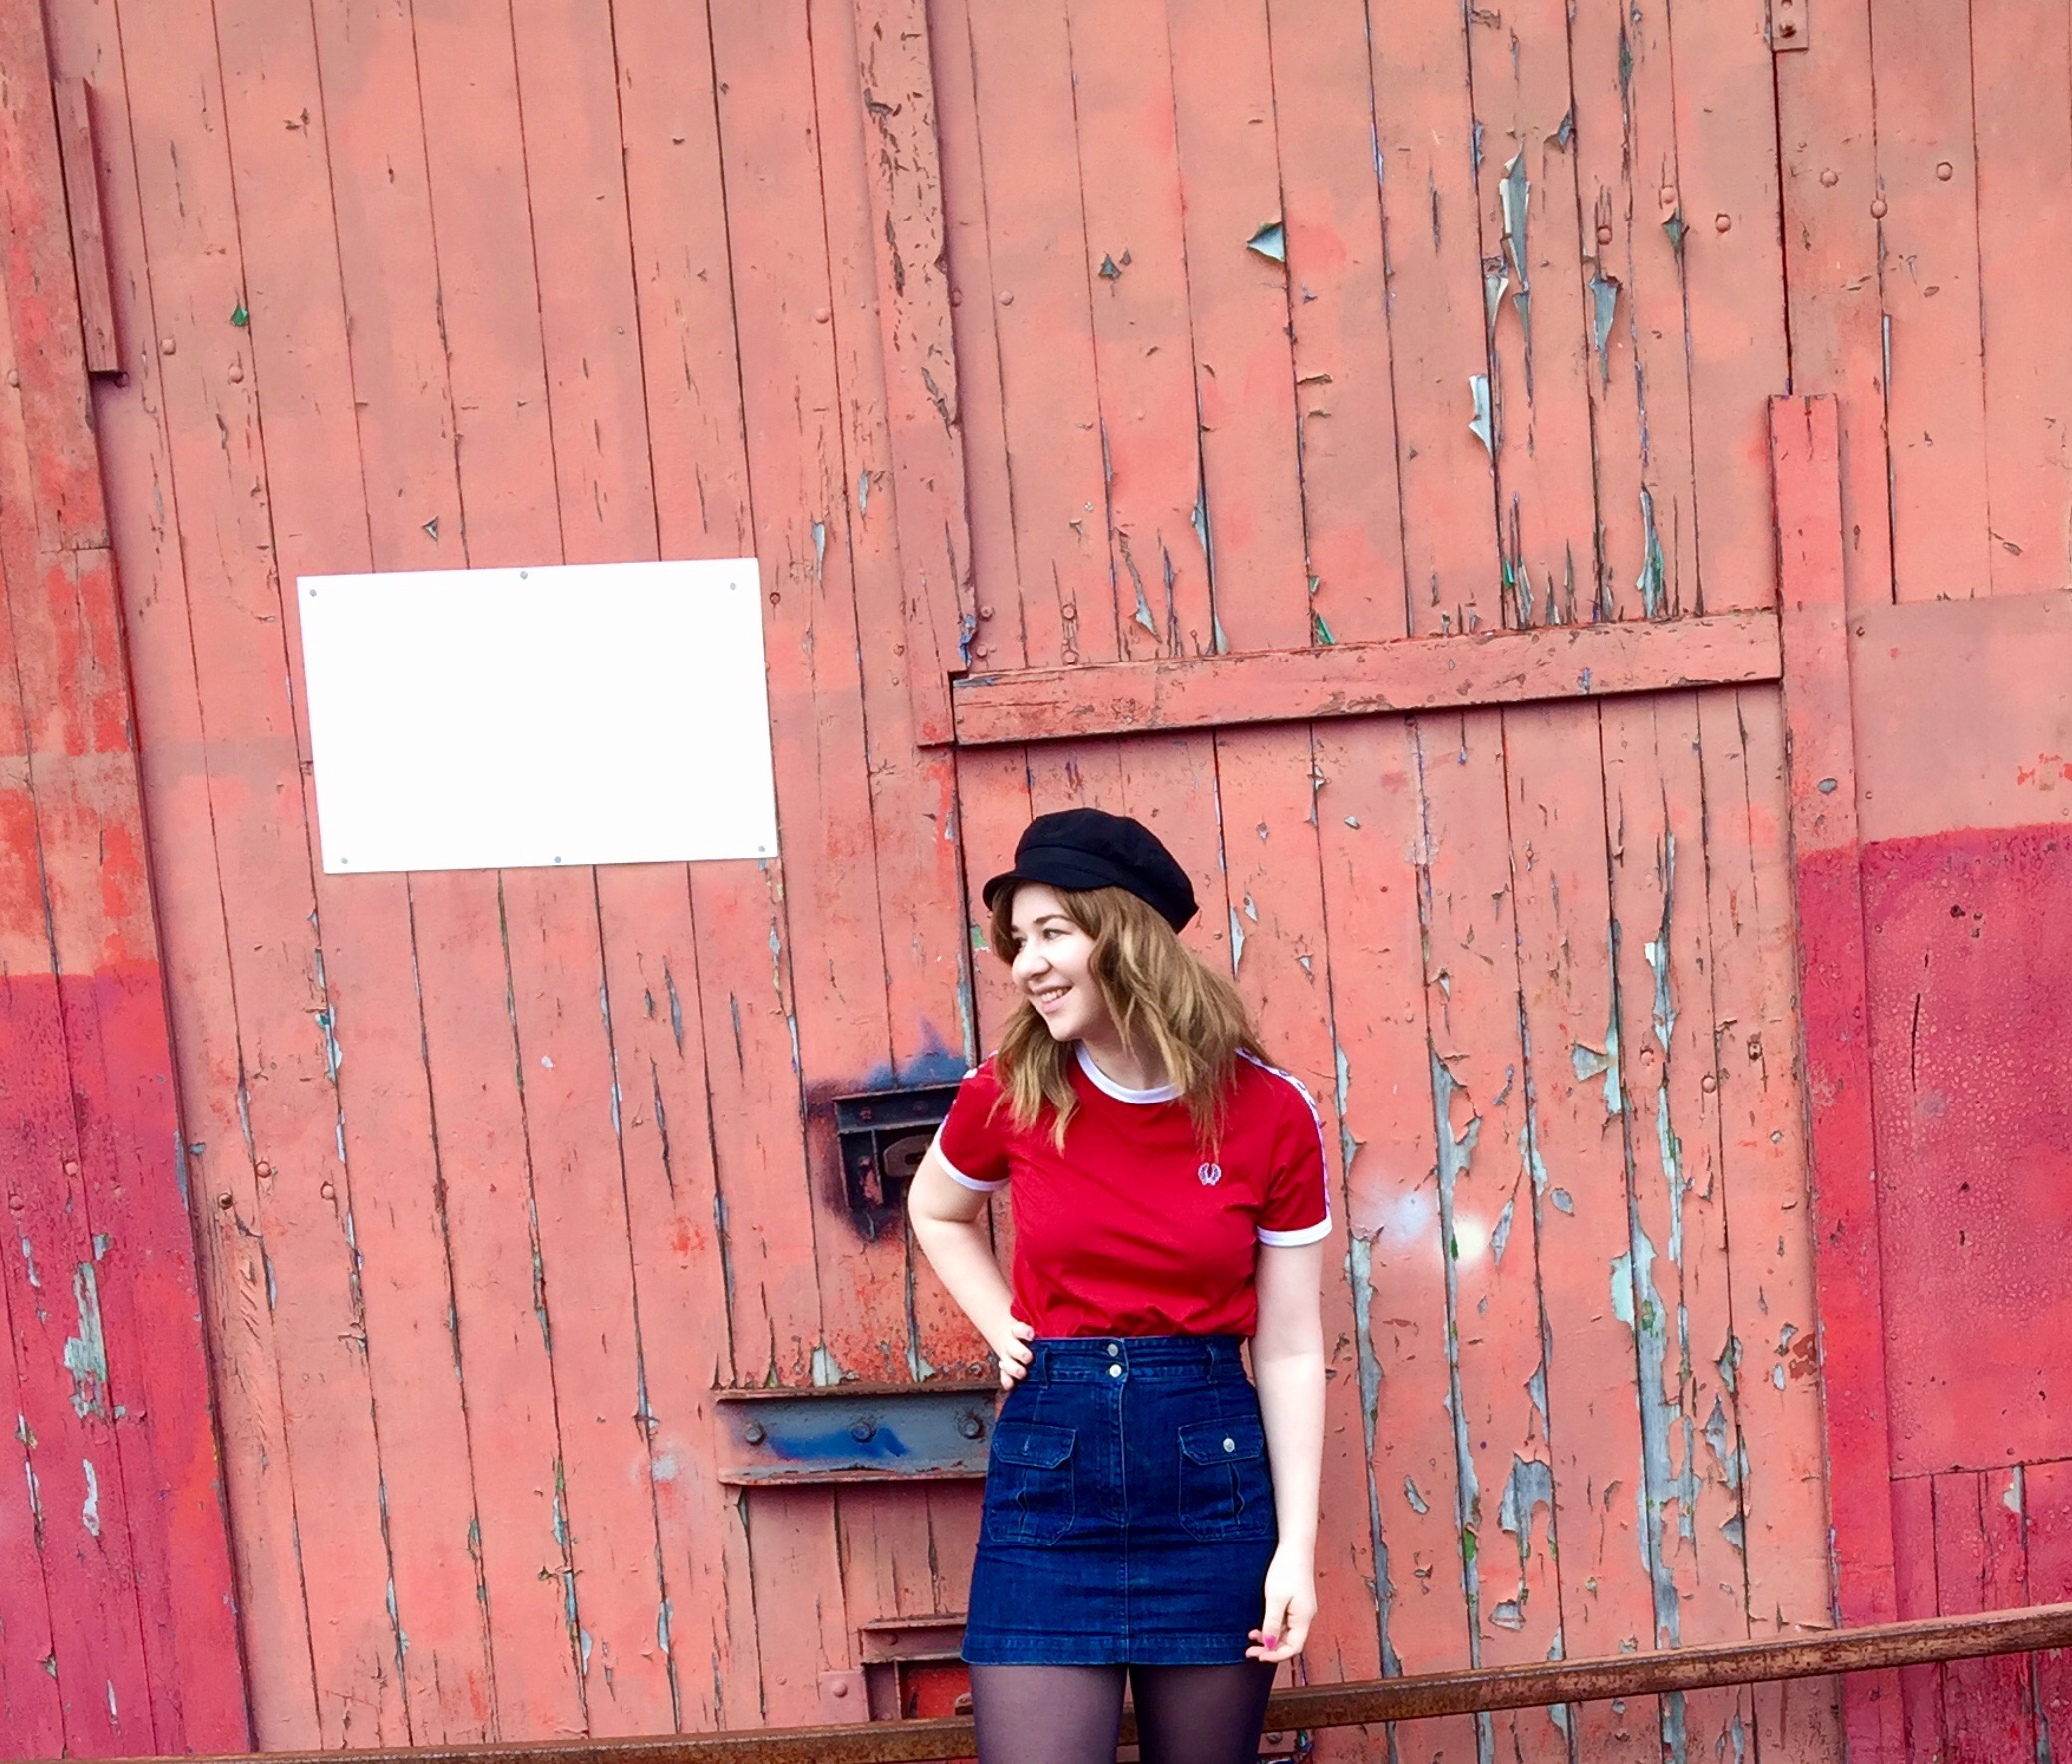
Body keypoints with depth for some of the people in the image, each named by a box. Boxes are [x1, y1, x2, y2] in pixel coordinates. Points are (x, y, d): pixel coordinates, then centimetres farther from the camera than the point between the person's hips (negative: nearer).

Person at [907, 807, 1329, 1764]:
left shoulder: (1271, 1112, -7)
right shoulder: (1008, 1092, -4)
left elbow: (1290, 1349, -2)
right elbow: (935, 1213, 19)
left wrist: (1297, 1547, -4)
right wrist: (1006, 1332, 4)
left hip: (1210, 1465, 0)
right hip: (1048, 1463, 0)